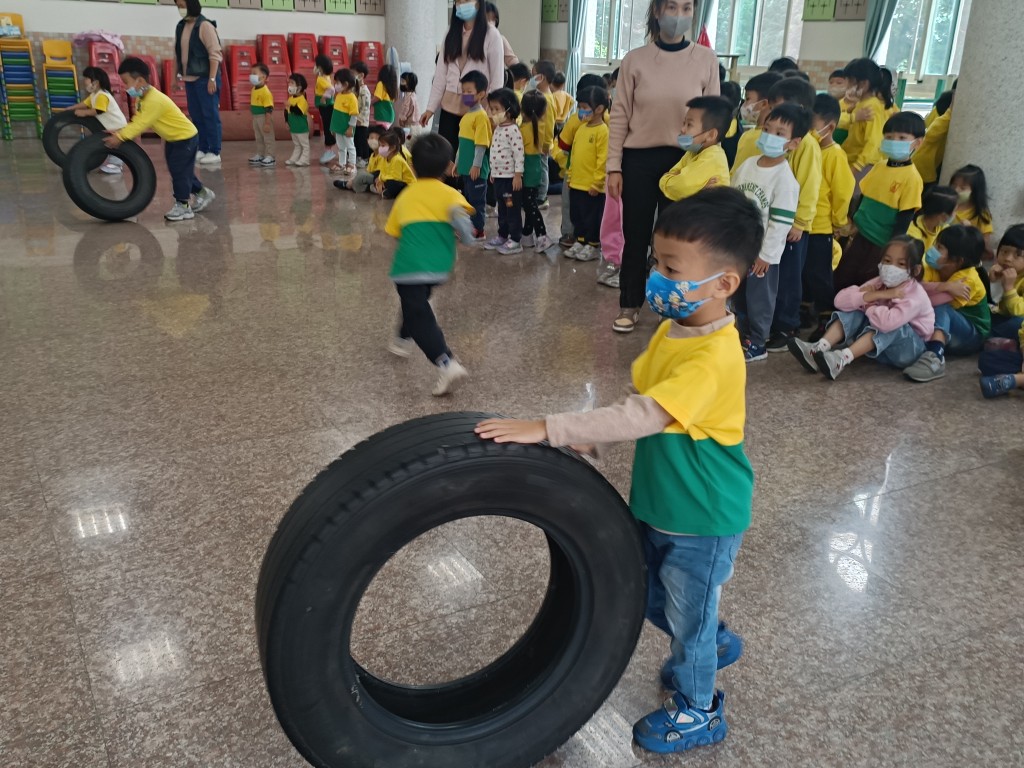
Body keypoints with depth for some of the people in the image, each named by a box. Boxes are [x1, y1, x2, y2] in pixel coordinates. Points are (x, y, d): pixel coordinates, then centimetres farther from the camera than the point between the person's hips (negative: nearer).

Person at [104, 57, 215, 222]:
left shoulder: (154, 100, -29)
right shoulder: (141, 99, 2)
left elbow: (141, 124, -30)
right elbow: (136, 122, 1)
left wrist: (120, 137, -30)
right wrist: (118, 131, -13)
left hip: (185, 137, -10)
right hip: (172, 138, 10)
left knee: (179, 171, -5)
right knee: (180, 170, 16)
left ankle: (183, 206, 5)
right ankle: (202, 193, 32)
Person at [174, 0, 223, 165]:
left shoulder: (205, 26, -10)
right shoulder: (180, 27, 12)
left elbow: (215, 54, -14)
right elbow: (177, 53, 19)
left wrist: (212, 78, -19)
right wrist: (176, 75, 16)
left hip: (205, 78, -7)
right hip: (189, 79, 7)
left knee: (210, 115, -4)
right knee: (196, 116, 10)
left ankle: (214, 152, -1)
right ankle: (202, 149, 17)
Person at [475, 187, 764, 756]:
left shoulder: (712, 360, -32)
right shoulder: (675, 328, -3)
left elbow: (641, 416, -41)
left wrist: (547, 429, -42)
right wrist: (584, 436, 6)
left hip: (702, 518, -8)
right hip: (659, 502, 8)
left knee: (687, 615, 13)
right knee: (653, 599, 25)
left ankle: (698, 712, 39)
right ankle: (715, 643, 53)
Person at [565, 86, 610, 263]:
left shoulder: (602, 131, -15)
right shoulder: (581, 128, 10)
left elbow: (603, 160, -18)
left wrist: (597, 182, -18)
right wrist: (571, 175, 15)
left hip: (592, 186, -8)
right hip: (576, 183, 8)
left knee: (592, 217, 4)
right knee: (577, 216, 16)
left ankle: (593, 247, 16)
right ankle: (580, 242, 30)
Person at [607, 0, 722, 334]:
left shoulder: (706, 59, -1)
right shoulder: (635, 59, -2)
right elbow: (620, 116, -1)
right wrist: (614, 166, -4)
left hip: (684, 160, 0)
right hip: (639, 159, 0)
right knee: (636, 237, 8)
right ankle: (629, 306, 22)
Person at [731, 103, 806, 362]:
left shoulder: (785, 178, -17)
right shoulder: (747, 164, 3)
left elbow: (781, 222, -18)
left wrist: (766, 254, -17)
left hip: (762, 253, -6)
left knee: (759, 299, 6)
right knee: (738, 295, 17)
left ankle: (756, 344, 19)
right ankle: (741, 334, 33)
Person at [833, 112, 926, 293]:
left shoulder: (912, 178, -15)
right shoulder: (878, 167, 5)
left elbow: (904, 219, -15)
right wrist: (854, 224, 11)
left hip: (882, 244, -6)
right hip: (861, 236, 6)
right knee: (840, 281, 12)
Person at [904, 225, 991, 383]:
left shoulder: (968, 279, -24)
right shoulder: (934, 267, -7)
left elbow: (935, 303, -34)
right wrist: (944, 287, -37)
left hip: (973, 336, -6)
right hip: (946, 330, 6)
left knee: (939, 309, -36)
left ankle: (935, 357, -55)